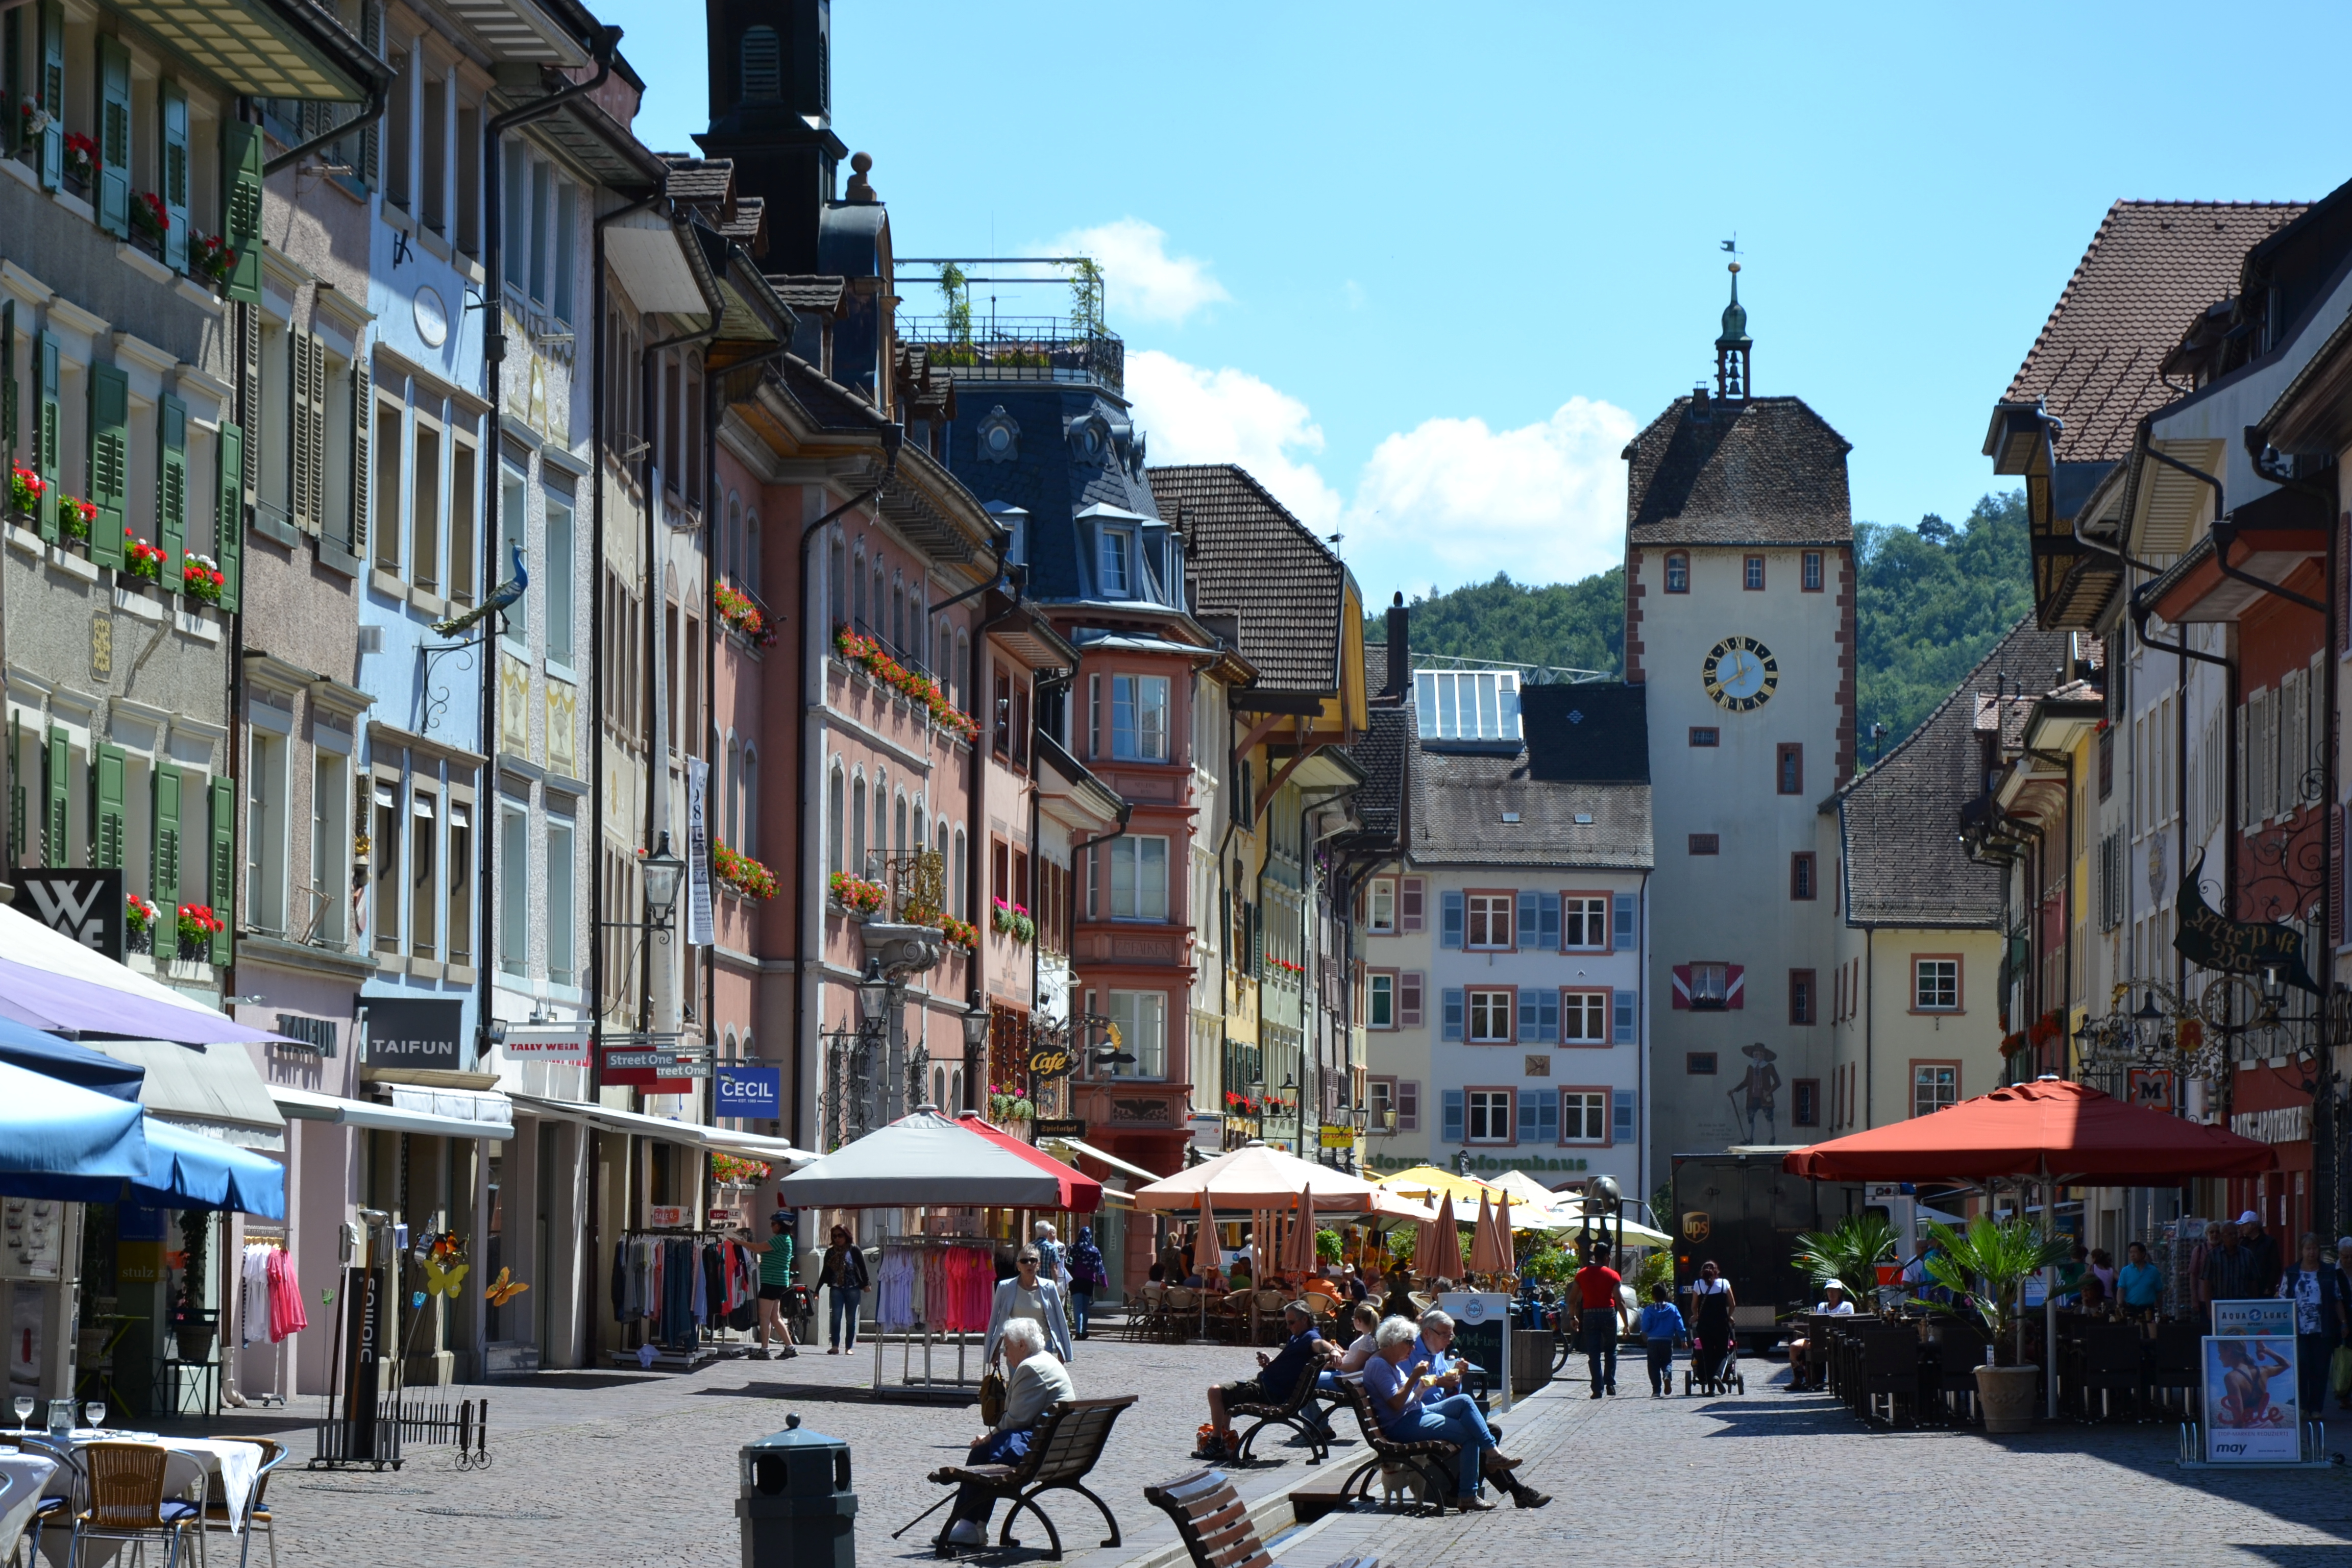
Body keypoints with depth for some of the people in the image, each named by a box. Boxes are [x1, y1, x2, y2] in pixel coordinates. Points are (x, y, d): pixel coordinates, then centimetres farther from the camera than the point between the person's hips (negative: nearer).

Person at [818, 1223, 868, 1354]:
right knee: (835, 1317, -10)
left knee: (851, 1319, 3)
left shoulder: (854, 1250, 0)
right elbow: (825, 1272, 13)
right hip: (836, 1288, 2)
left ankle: (849, 1347, 8)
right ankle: (835, 1346, -11)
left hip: (852, 1288, -2)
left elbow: (862, 1268, 0)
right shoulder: (830, 1252, 9)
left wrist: (865, 1285, -7)